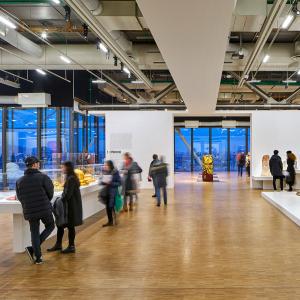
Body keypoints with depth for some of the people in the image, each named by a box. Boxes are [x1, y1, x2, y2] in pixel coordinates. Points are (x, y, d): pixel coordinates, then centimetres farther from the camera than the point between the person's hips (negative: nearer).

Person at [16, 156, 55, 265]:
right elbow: (50, 192, -6)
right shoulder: (43, 177, -12)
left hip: (30, 212, 4)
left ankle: (38, 258, 13)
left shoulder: (19, 181, 1)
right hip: (45, 210, -3)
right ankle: (32, 248, 6)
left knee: (34, 233, 15)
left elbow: (19, 197, 5)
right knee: (50, 226, 19)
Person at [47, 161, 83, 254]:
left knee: (70, 226, 1)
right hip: (68, 205, 10)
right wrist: (62, 199, 5)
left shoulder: (71, 179, -18)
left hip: (71, 206, -10)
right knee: (60, 224, 14)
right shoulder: (70, 178, 12)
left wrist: (61, 201, -11)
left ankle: (71, 247, 12)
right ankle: (58, 245, 25)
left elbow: (68, 194, -22)